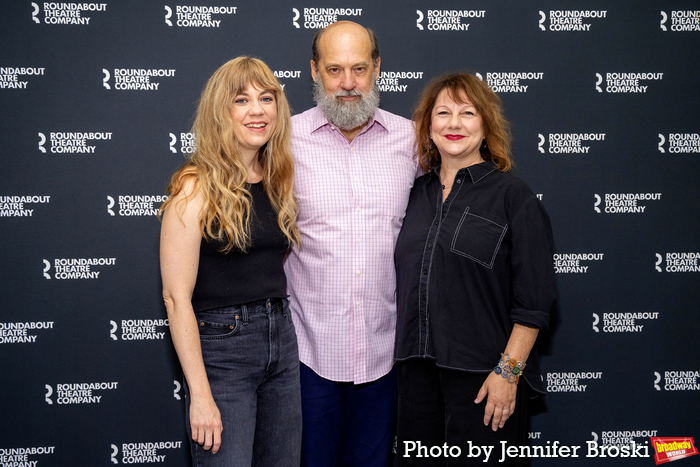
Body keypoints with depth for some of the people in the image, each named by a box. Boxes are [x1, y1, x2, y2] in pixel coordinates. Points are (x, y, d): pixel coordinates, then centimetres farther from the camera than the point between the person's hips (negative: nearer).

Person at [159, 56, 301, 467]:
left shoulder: (278, 182, 8)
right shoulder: (197, 187, -12)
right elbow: (177, 297, -15)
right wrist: (200, 395, -17)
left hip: (282, 340, 7)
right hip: (221, 347, -6)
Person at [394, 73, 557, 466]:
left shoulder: (513, 195, -5)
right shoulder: (417, 193, 10)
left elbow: (534, 300, -9)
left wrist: (508, 371, -14)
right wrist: (405, 353, 13)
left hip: (482, 374, -5)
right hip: (418, 368, 5)